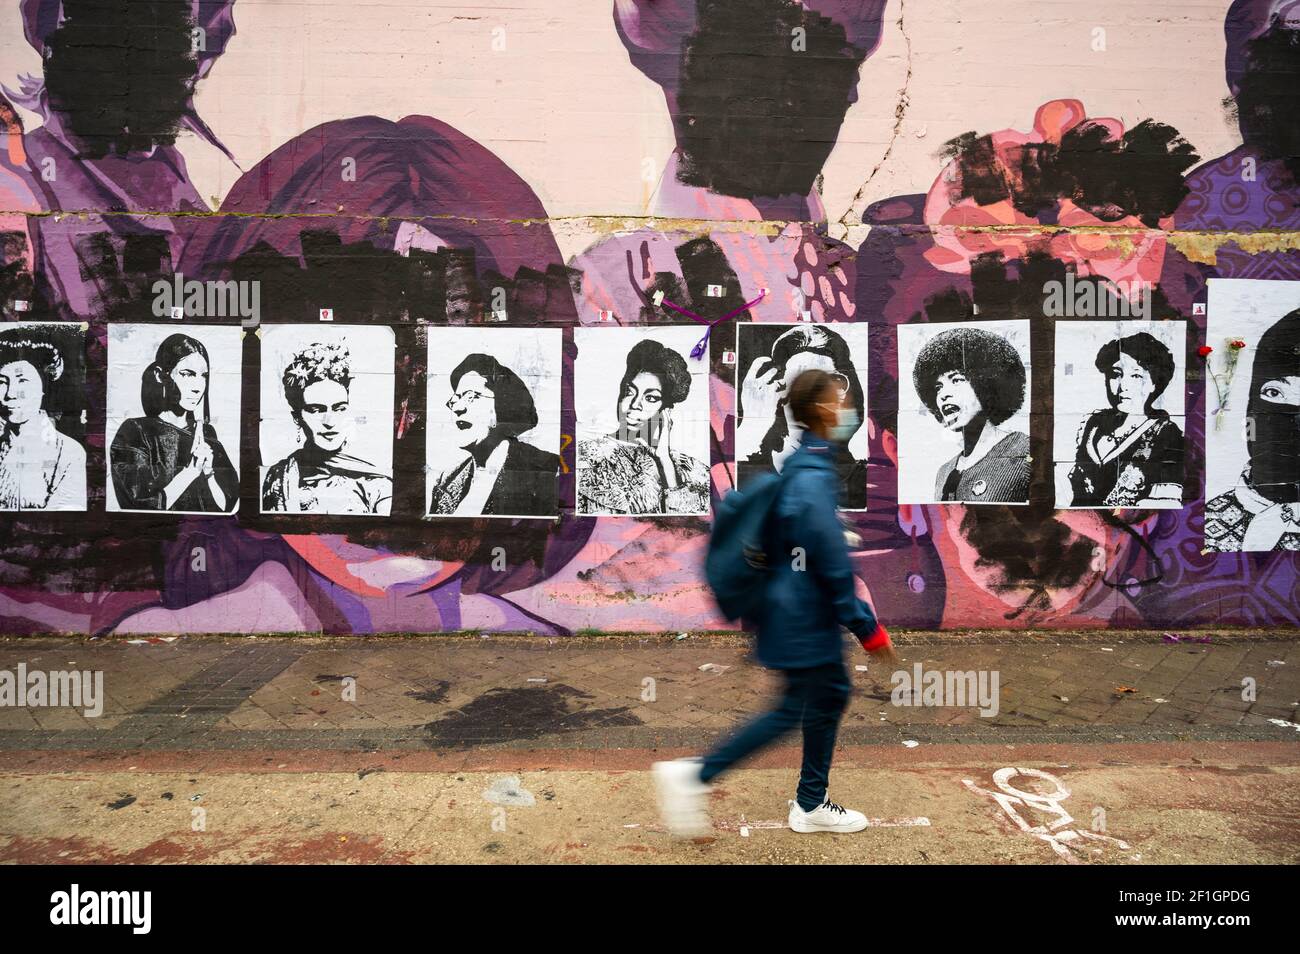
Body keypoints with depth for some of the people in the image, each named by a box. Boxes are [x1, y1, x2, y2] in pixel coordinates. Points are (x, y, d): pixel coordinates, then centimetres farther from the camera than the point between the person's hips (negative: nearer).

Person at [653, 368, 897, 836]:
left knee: (831, 695, 17)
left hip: (807, 615, 10)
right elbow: (834, 567, -22)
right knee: (792, 711, 1)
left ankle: (811, 804, 29)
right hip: (804, 619, -10)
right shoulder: (813, 480, -24)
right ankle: (694, 775, 8)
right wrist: (869, 630, -13)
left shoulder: (802, 465, 6)